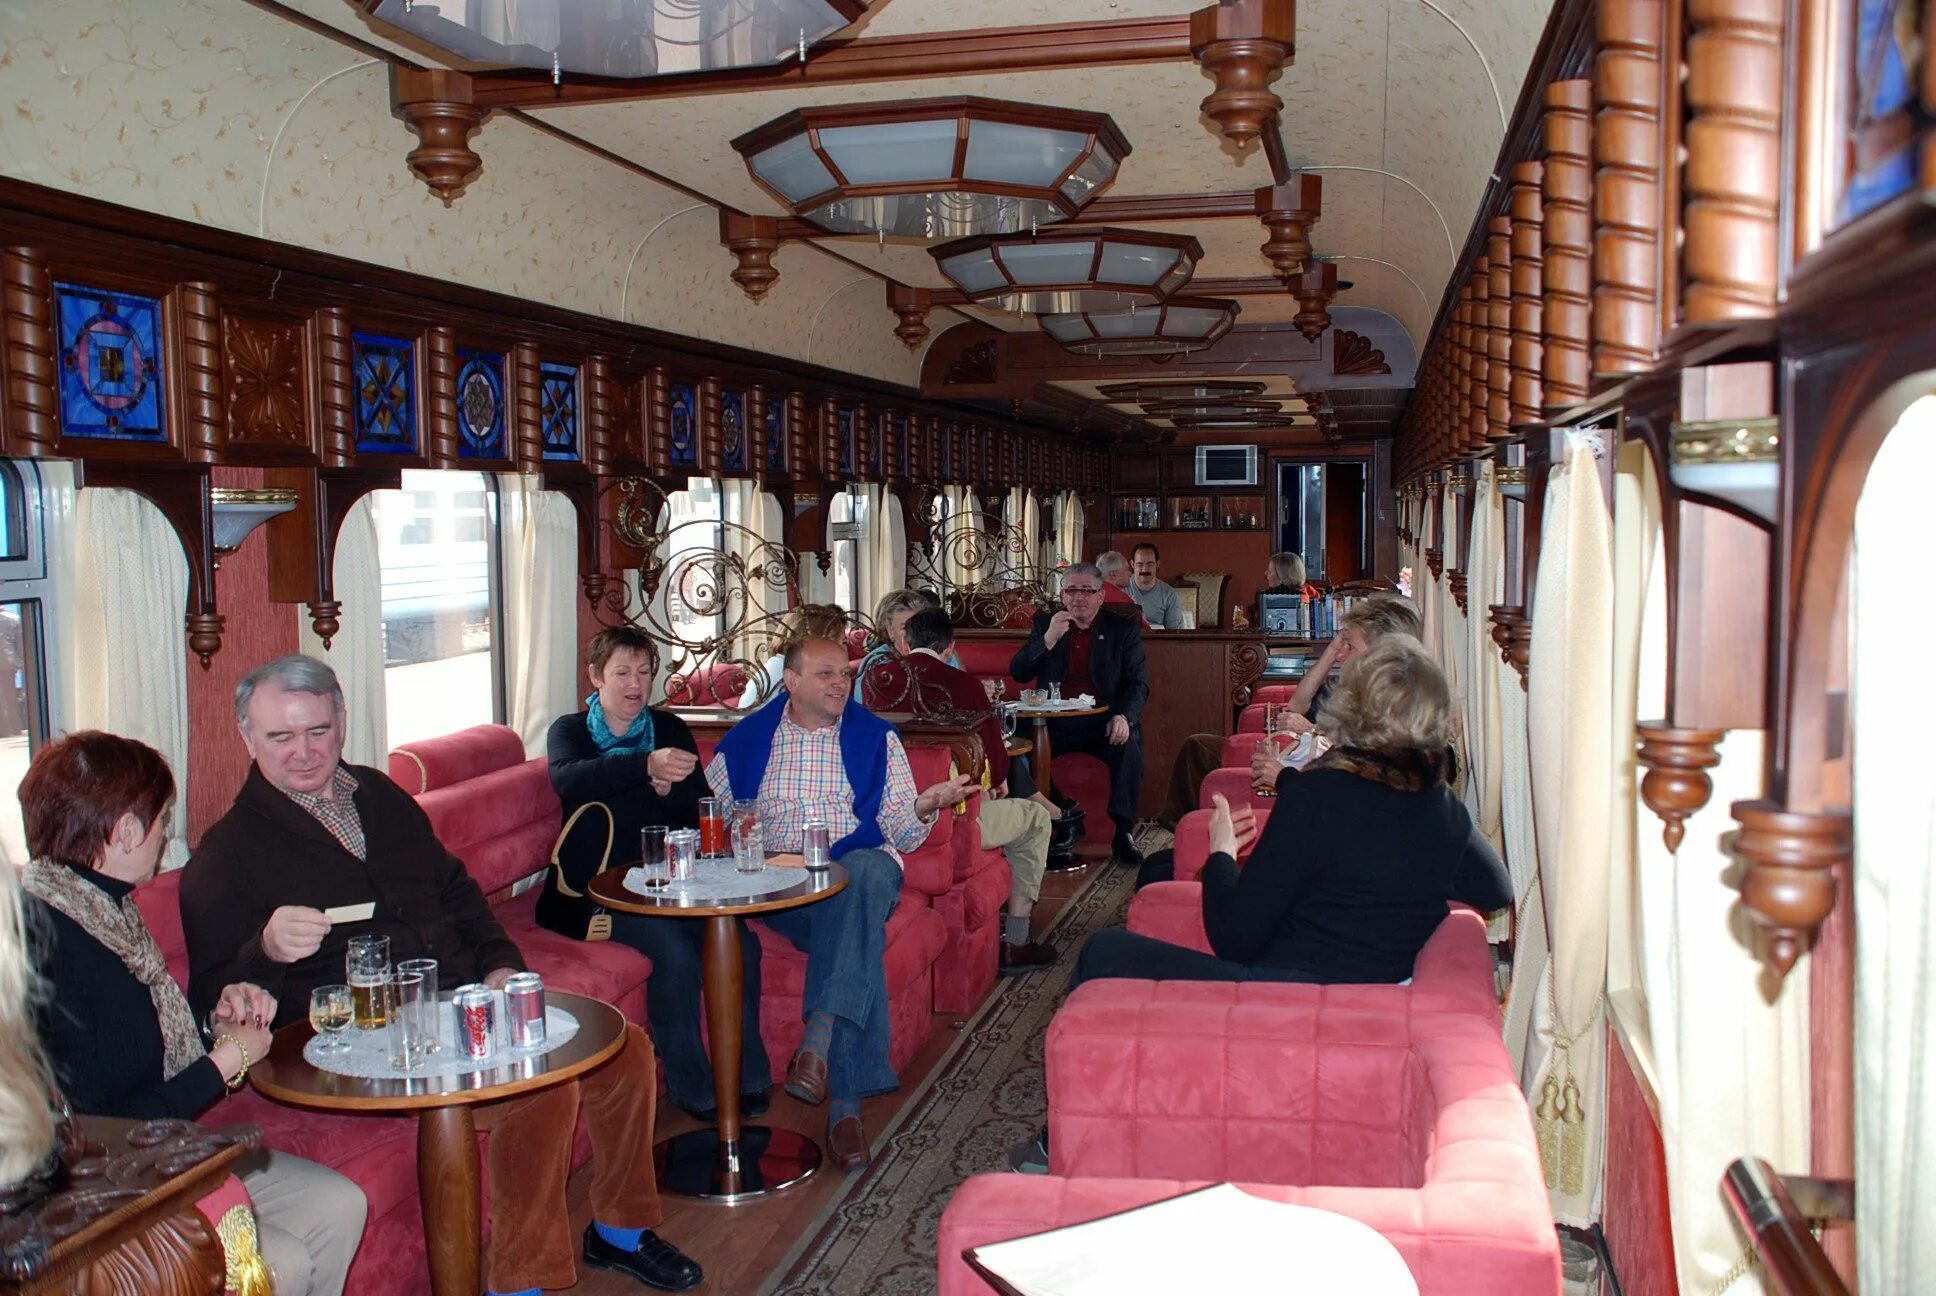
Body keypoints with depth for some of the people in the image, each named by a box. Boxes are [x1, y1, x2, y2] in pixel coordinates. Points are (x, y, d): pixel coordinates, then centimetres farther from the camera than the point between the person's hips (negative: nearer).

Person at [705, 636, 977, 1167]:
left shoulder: (876, 736, 14)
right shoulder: (747, 739, 16)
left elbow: (899, 833, 8)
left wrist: (923, 807, -14)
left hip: (859, 866, 1)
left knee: (866, 872, -38)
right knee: (860, 933, -35)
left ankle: (820, 1037, -47)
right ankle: (845, 1099, -35)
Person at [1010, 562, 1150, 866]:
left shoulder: (1124, 629, 8)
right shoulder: (1045, 624, 12)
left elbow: (1138, 683, 2)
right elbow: (1018, 673, 3)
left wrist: (1124, 717, -19)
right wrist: (1048, 639, -12)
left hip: (1103, 724, -1)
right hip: (1055, 724, 2)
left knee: (1129, 745, -32)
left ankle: (1123, 834, -26)